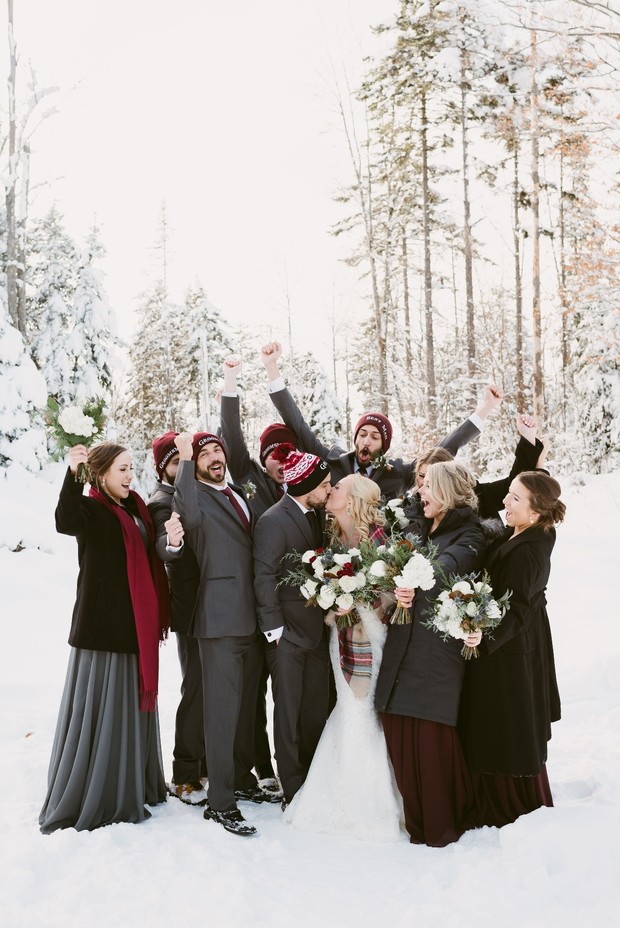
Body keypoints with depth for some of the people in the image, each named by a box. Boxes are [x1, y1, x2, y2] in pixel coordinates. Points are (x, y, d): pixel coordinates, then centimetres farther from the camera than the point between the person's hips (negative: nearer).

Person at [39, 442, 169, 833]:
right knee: (98, 711, -3)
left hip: (136, 627, 8)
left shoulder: (135, 509, 12)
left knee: (133, 707, 16)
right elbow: (66, 521, -35)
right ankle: (85, 802, 9)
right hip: (102, 627, -8)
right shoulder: (91, 509, -10)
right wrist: (73, 474, -48)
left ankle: (133, 788, 30)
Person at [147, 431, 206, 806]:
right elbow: (163, 547, -33)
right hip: (193, 608, -8)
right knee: (197, 689, -3)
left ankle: (206, 763, 30)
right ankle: (184, 778, 8)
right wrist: (171, 541, -54)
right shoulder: (163, 502, -13)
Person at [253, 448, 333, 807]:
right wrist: (275, 627, -15)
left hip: (318, 629, 7)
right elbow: (264, 578, -15)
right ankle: (294, 793, 14)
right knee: (289, 715, 4)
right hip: (289, 633, -7)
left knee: (317, 713, 13)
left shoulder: (319, 515, 8)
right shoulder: (273, 521, -13)